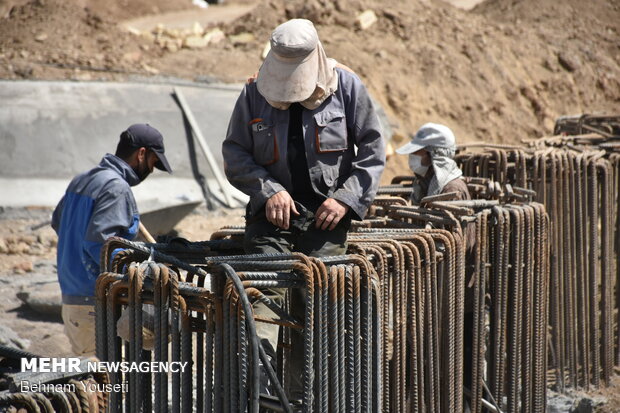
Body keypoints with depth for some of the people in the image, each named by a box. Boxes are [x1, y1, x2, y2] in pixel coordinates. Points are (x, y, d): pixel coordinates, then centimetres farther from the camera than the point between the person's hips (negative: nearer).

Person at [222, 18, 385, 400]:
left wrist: (347, 198, -7)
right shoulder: (256, 92, 4)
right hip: (273, 212, 1)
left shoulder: (345, 86, 1)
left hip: (326, 216, -1)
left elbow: (373, 149, 5)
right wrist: (268, 190, -8)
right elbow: (234, 154, 8)